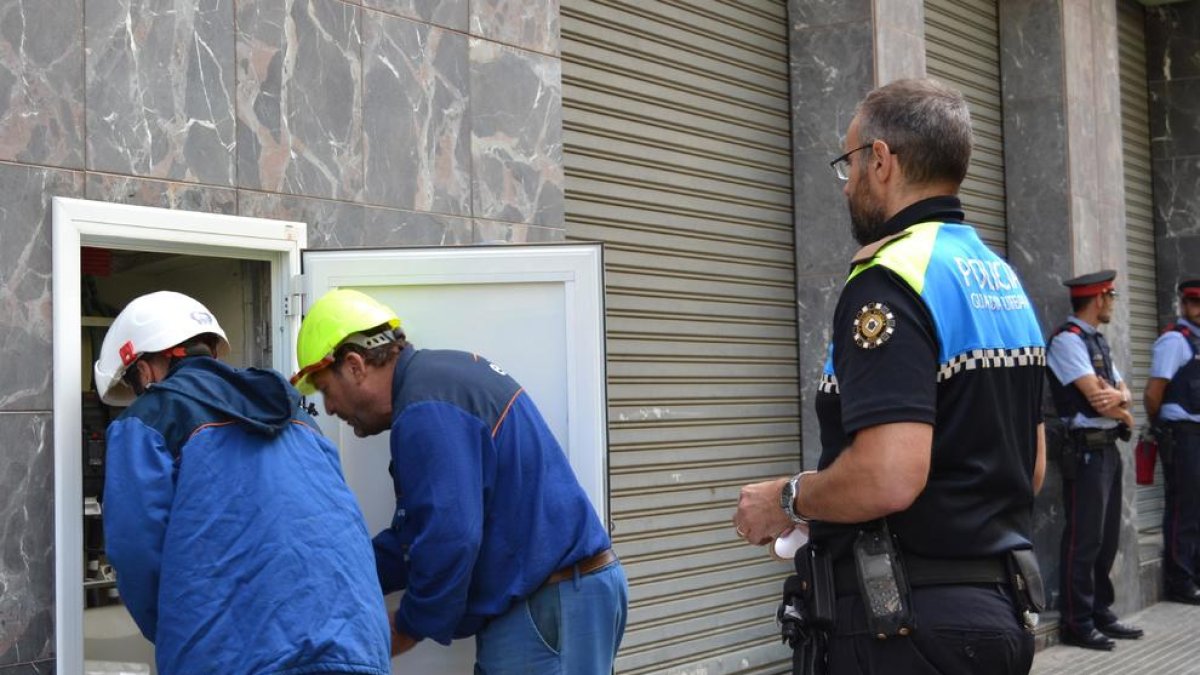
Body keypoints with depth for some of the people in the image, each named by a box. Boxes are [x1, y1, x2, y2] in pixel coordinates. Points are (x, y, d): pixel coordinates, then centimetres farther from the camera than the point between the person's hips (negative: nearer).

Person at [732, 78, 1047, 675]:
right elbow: (1031, 465, 18)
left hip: (910, 622, -9)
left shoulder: (891, 278, -18)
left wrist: (786, 500, -11)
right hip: (1002, 608, 9)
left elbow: (888, 478, -28)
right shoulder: (1004, 280, 12)